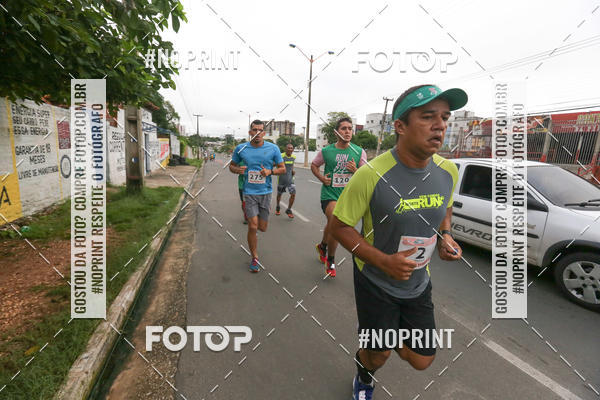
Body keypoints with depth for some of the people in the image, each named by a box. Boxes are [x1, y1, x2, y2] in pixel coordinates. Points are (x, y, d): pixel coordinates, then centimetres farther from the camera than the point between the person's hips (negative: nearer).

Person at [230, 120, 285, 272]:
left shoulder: (273, 148, -2)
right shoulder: (240, 148, 0)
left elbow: (283, 168, 5)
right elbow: (231, 166, 13)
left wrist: (270, 171, -15)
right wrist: (237, 170, -11)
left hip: (265, 192, 1)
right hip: (249, 192, -1)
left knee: (262, 228, 8)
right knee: (253, 227, -7)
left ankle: (250, 218, 46)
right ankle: (255, 258, 14)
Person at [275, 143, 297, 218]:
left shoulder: (294, 157, 3)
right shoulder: (281, 156, -14)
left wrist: (293, 170, 5)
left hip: (290, 179, 3)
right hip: (281, 179, -3)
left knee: (293, 194, -9)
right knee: (279, 194, 13)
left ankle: (288, 210, 10)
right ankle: (278, 207, 41)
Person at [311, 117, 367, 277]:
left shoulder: (359, 152, -2)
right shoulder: (326, 151, -4)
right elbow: (314, 165, 13)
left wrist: (356, 171, -18)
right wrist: (321, 178, -4)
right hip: (329, 193, -3)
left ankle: (323, 246, 51)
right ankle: (330, 260, 4)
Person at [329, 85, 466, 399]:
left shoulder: (448, 171, -9)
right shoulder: (371, 175, -27)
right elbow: (338, 226, -18)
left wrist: (445, 237, -7)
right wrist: (382, 260, -27)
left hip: (418, 282, 5)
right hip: (376, 282, -5)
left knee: (422, 360, 16)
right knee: (378, 355, 14)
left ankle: (372, 332, 47)